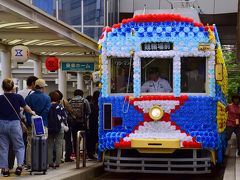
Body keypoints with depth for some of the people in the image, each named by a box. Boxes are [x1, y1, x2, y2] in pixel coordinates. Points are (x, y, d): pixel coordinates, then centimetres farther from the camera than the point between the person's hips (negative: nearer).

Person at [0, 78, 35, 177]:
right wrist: (32, 112, 30)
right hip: (14, 124, 0)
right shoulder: (18, 97, -4)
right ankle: (20, 165, -5)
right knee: (19, 146, 11)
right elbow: (26, 108, 10)